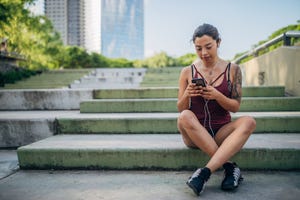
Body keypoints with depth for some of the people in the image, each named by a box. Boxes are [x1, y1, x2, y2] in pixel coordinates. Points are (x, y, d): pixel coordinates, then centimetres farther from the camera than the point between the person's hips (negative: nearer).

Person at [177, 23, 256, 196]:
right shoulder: (188, 72, 3)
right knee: (185, 116, -32)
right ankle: (229, 166, -27)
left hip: (222, 132, 0)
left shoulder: (233, 69, 3)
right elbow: (181, 109, 7)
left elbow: (236, 107, 1)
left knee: (249, 121, -29)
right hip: (194, 133, 0)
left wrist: (217, 96, -20)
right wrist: (187, 95, -17)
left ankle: (206, 171, -37)